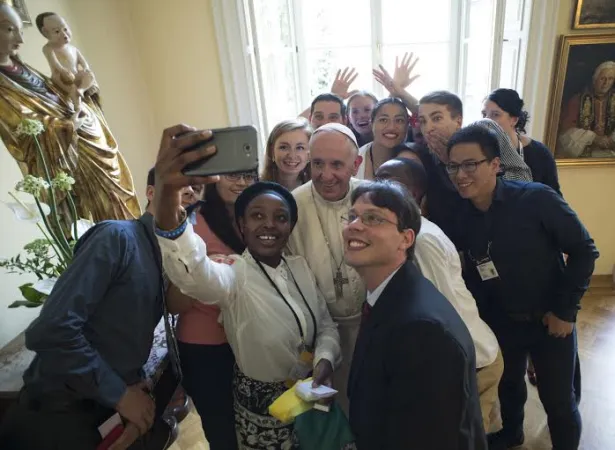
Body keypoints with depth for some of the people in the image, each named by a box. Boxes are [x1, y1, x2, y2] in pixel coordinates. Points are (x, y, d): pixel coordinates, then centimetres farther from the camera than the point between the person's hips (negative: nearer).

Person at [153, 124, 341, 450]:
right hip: (262, 406, -4)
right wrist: (168, 193, -62)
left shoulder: (300, 267, -5)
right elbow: (190, 271, -46)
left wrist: (325, 359, -19)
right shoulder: (233, 276, -23)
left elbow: (326, 325, 2)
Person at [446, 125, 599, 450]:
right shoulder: (462, 216, -11)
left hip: (549, 320, -4)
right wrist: (477, 314, -5)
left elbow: (584, 251, -15)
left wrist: (566, 309, -15)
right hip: (500, 322, 4)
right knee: (508, 385, 26)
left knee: (558, 402, 11)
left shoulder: (536, 198, -23)